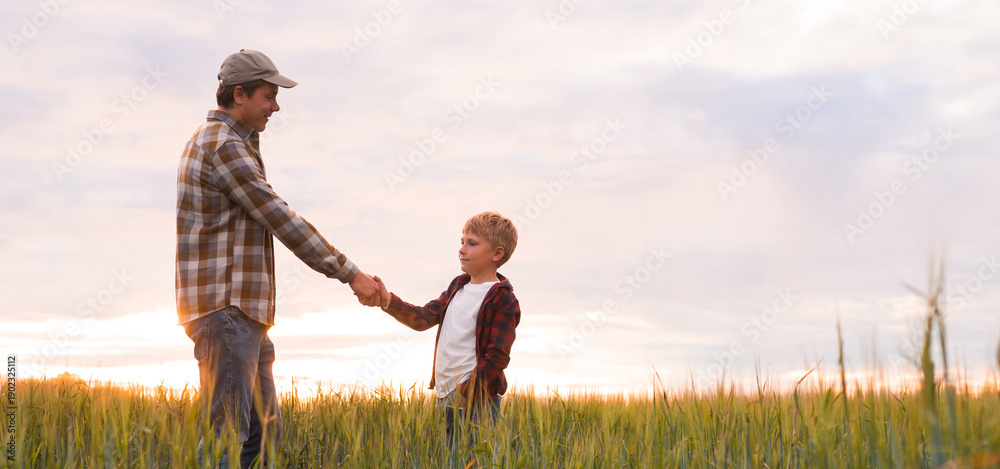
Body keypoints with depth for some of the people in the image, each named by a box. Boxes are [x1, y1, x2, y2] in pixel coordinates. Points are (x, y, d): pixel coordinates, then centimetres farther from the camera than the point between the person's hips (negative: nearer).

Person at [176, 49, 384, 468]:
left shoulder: (221, 142, 20)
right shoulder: (223, 144, -13)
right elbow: (281, 220, -16)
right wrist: (349, 273, -13)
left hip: (244, 311, 11)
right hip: (225, 307, -11)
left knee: (263, 429, 11)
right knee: (227, 429, -12)